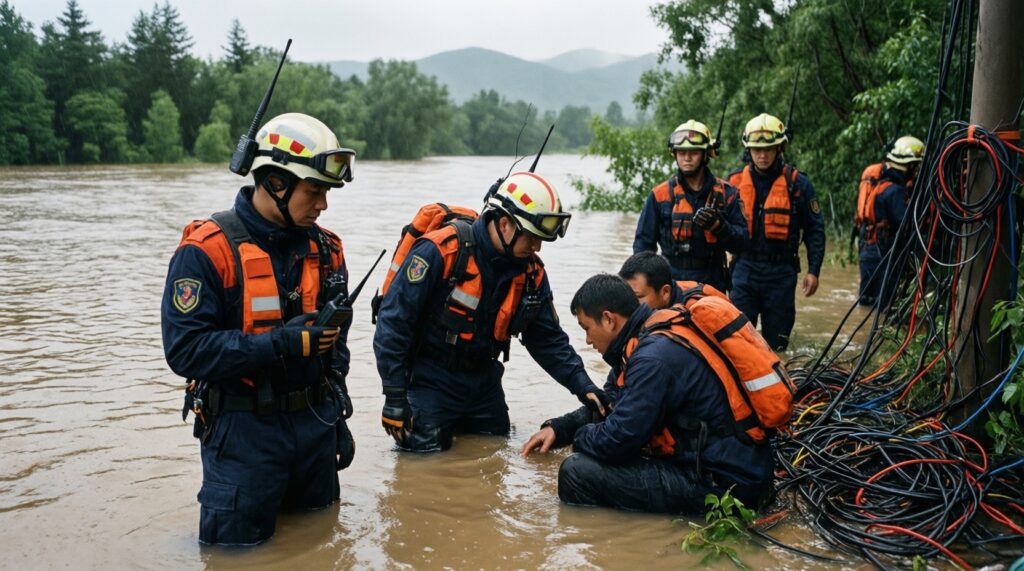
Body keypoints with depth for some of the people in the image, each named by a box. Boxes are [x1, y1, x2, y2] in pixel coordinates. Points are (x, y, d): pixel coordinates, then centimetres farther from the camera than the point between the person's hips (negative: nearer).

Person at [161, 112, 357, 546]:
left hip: (315, 424, 6)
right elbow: (185, 350, -21)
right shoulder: (207, 250, -15)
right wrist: (281, 343, -25)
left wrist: (337, 417, 13)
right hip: (244, 431, -5)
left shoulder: (324, 248, 4)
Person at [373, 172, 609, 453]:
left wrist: (583, 386, -7)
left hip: (484, 384, 6)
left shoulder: (531, 272, -2)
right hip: (431, 384, -6)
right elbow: (393, 322, -20)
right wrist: (394, 398, -20)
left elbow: (549, 339, 6)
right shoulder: (441, 251, -21)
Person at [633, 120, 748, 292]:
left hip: (712, 284, 1)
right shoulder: (660, 195, 4)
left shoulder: (726, 193, 5)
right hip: (672, 283, -1)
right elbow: (643, 242, 7)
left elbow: (740, 240, 1)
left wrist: (717, 225, -17)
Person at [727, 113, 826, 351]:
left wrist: (813, 270, -3)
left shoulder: (798, 183, -2)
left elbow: (815, 230, 2)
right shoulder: (735, 181, 3)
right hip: (744, 269, 1)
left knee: (776, 340, 9)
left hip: (781, 272, -1)